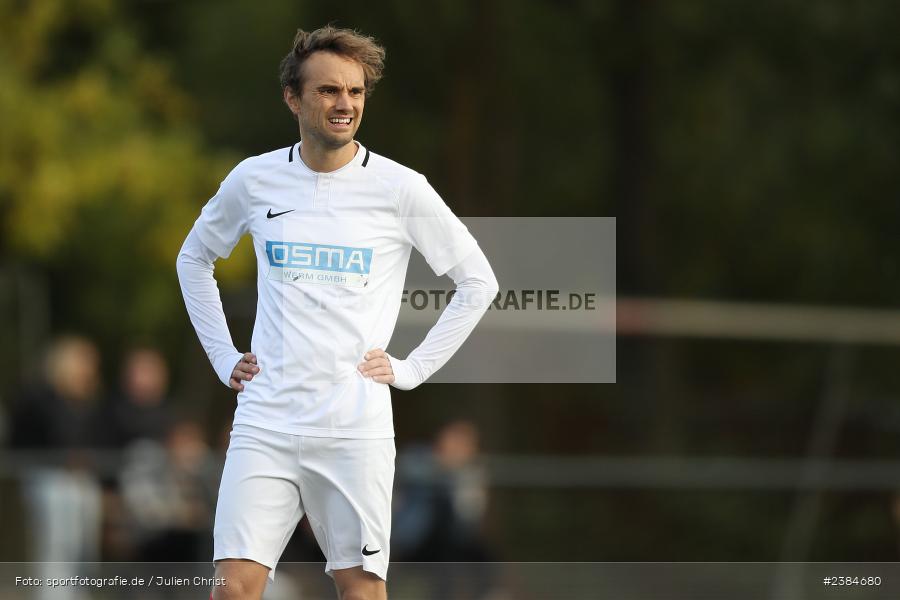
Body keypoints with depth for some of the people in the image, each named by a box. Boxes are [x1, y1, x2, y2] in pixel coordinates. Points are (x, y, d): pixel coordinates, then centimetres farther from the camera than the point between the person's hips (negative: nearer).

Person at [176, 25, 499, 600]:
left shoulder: (400, 188, -2)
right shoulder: (254, 180, 5)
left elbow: (478, 281, 7)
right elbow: (194, 260, 23)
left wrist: (413, 368, 1)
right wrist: (224, 357, 14)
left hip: (356, 428, -1)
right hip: (266, 421, 1)